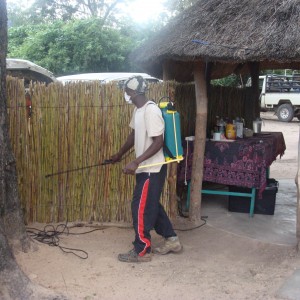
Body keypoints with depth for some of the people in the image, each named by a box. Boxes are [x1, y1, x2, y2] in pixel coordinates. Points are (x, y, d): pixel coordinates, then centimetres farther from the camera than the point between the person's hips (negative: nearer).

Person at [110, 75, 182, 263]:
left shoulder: (151, 110, -21)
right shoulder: (138, 110, 9)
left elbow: (158, 142, -25)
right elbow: (134, 135, 23)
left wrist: (136, 162, -28)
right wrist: (120, 154, 35)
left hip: (152, 169, -10)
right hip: (145, 168, 10)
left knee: (141, 208, -1)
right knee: (151, 206, 17)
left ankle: (142, 251, 13)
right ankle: (172, 240, 29)